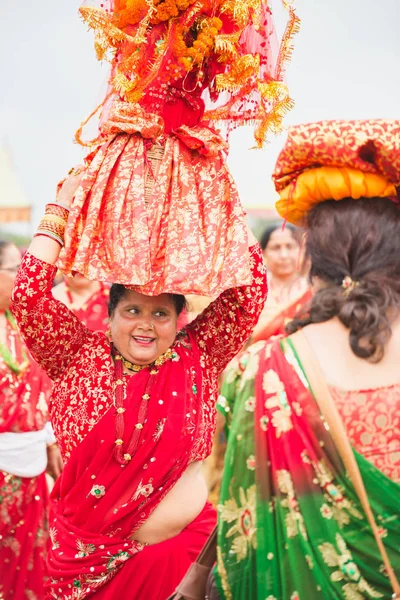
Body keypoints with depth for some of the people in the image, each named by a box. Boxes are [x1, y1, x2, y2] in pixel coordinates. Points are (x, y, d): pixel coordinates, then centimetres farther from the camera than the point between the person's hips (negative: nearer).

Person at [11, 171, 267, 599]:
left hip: (182, 545, 0)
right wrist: (62, 208, -12)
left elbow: (250, 288, -8)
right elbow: (28, 295, -13)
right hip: (86, 551, 0)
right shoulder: (79, 358, -3)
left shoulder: (198, 356, -3)